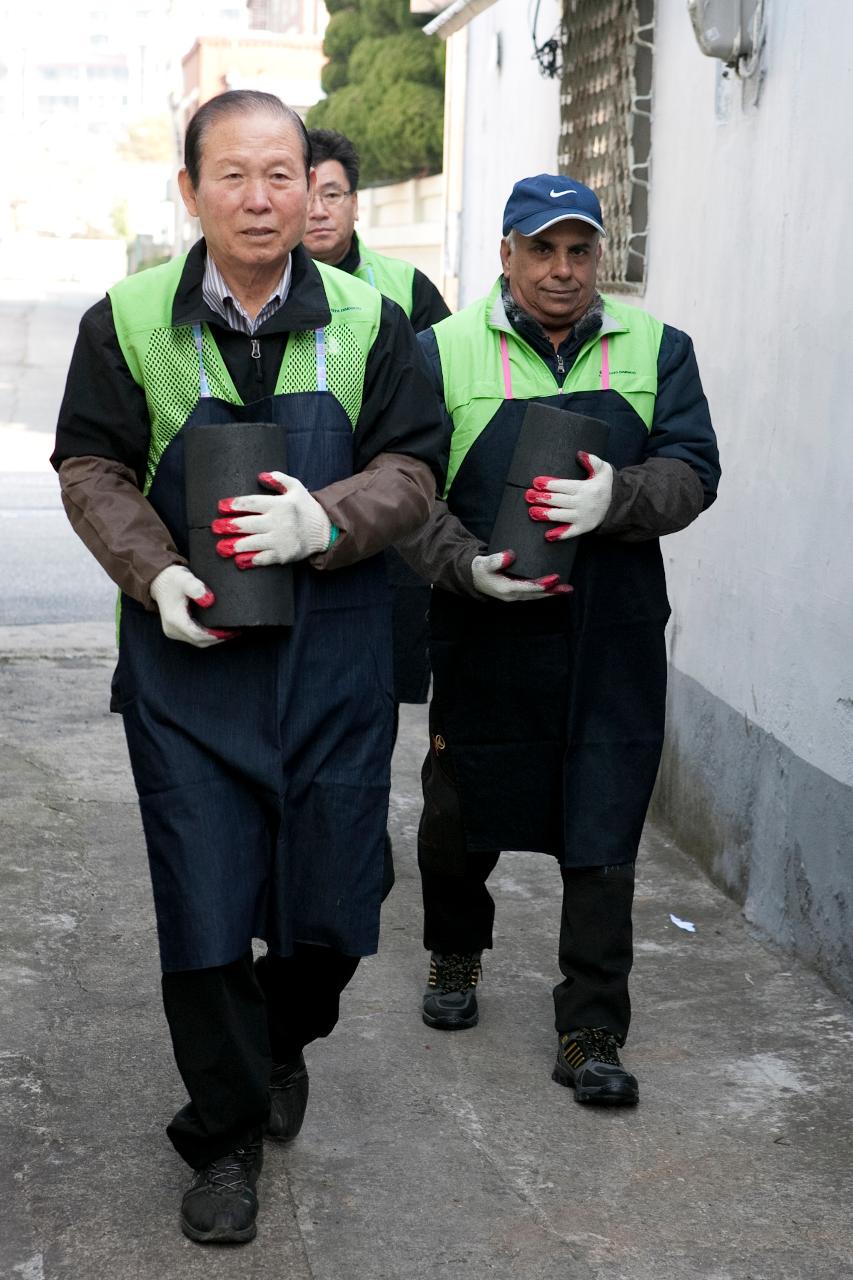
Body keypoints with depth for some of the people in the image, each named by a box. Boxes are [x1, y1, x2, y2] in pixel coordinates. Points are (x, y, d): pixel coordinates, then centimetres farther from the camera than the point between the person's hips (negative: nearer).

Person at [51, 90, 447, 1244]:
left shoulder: (369, 322, 1)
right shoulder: (129, 320, -2)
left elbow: (412, 468, 1)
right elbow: (92, 467, 4)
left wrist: (327, 520, -19)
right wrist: (154, 572, -13)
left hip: (334, 659, 1)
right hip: (190, 651, -1)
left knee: (331, 908, 8)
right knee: (204, 910, 3)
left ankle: (286, 1044, 43)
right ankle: (226, 1136, 24)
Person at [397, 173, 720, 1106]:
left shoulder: (657, 350, 8)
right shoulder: (443, 352, 2)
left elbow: (692, 471, -1)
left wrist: (618, 497, -21)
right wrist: (468, 566, -20)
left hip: (614, 644, 1)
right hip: (484, 637, 0)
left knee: (602, 844, 1)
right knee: (459, 819, 15)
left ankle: (591, 1035, 12)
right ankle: (455, 957, 43)